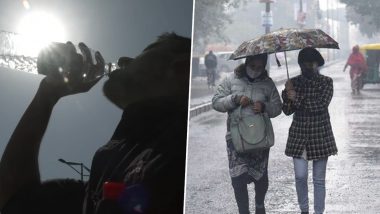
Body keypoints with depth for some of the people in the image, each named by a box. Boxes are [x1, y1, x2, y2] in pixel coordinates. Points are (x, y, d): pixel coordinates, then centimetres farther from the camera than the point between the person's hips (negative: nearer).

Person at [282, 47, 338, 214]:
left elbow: (321, 106, -16)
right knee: (300, 176, -1)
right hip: (299, 134, 1)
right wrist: (287, 93, -17)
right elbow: (287, 111, -1)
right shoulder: (294, 82, 4)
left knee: (319, 180, 6)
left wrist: (297, 98, -16)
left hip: (320, 135, -1)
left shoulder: (326, 82, -2)